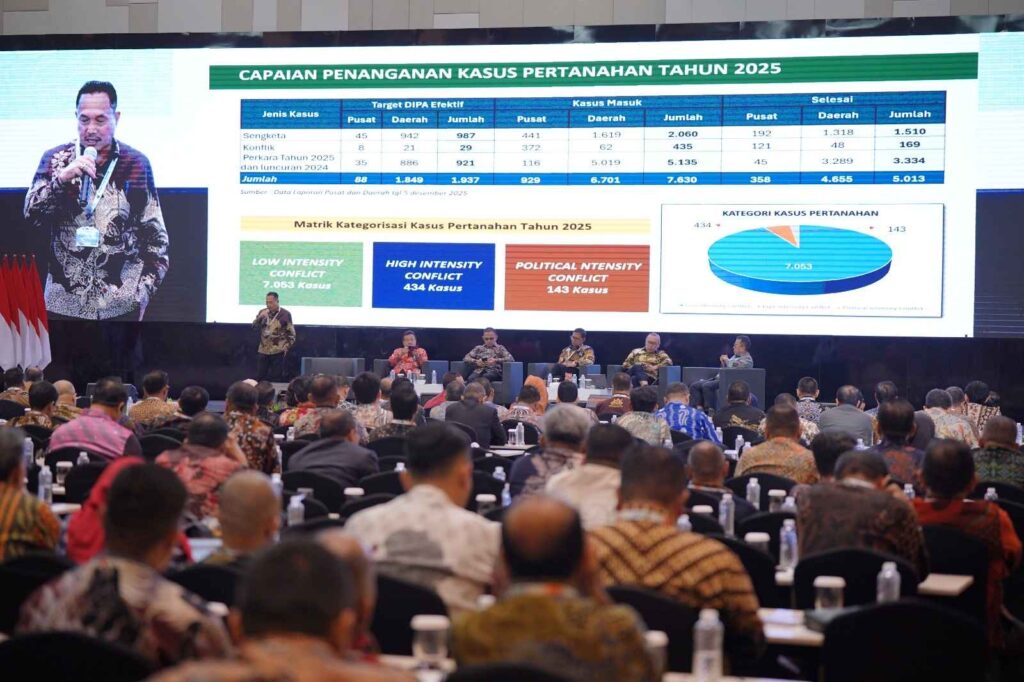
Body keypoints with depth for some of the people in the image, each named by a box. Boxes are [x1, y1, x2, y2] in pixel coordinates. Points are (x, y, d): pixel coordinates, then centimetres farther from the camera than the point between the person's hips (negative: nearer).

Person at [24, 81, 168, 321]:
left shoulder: (137, 164, 3)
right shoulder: (55, 159, 5)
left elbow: (155, 236, 6)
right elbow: (32, 215, -5)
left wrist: (143, 293, 0)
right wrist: (62, 178, -20)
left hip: (121, 306, 0)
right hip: (63, 304, 0)